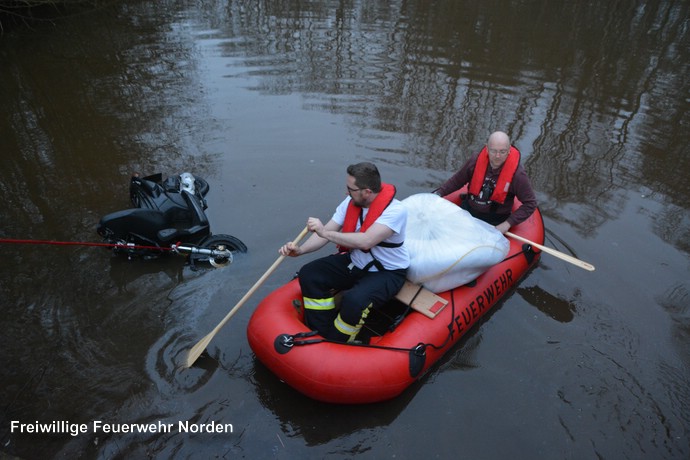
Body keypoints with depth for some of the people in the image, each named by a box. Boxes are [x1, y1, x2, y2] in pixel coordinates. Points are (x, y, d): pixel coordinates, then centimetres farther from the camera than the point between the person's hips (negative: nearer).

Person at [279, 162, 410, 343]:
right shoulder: (351, 202, -7)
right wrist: (300, 250, -23)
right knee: (309, 275, -7)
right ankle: (320, 336, 1)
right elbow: (325, 232, -7)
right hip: (355, 262, 7)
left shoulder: (396, 210, -26)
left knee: (354, 300, -33)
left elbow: (365, 241, -38)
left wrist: (325, 232, -33)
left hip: (386, 272, -6)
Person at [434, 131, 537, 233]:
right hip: (468, 209, 3)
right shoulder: (476, 160, -10)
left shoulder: (517, 174, -19)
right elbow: (457, 181, 6)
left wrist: (508, 224, -20)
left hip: (495, 220, -3)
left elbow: (530, 204, -11)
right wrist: (439, 193, -7)